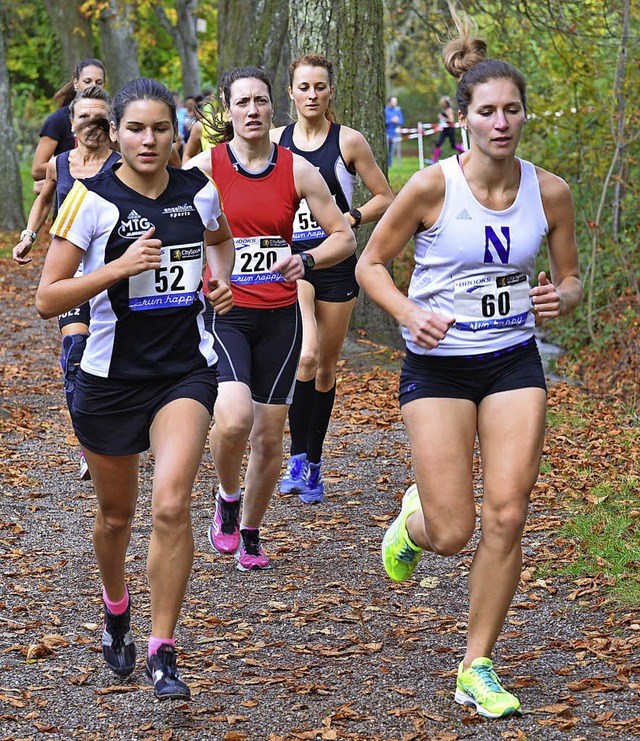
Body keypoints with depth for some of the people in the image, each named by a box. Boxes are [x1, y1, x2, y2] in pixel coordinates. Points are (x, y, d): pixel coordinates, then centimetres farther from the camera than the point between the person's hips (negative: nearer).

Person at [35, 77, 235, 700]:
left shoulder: (198, 192, 0)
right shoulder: (92, 200, -11)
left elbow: (220, 239, 26)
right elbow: (47, 300, -13)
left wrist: (221, 282, 5)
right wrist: (120, 266, -24)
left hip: (185, 372, 1)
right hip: (111, 377, -1)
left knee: (170, 505, -18)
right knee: (116, 514, 15)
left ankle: (162, 653, -7)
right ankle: (116, 607, 47)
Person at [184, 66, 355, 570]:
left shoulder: (297, 170, 1)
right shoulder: (204, 167, -4)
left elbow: (344, 237, 4)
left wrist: (306, 260, -14)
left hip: (279, 316, 3)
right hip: (222, 314, -2)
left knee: (269, 435, 6)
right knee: (233, 418, -25)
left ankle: (250, 532, 28)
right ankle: (228, 498, 6)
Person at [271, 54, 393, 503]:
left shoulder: (349, 141, -1)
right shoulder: (275, 141, 6)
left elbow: (385, 198, 4)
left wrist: (350, 219, -11)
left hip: (335, 263, 0)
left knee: (326, 369, 7)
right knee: (306, 356, -22)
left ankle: (314, 465, 22)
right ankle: (297, 458, -9)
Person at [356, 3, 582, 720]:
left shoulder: (549, 192, -4)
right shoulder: (432, 186, -14)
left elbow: (570, 277, 10)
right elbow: (370, 263, -3)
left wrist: (560, 298, -13)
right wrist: (410, 314, -21)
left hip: (514, 363, 3)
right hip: (438, 365, -3)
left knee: (506, 517, -6)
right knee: (452, 533, -5)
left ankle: (476, 668, 10)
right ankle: (413, 516, 35)